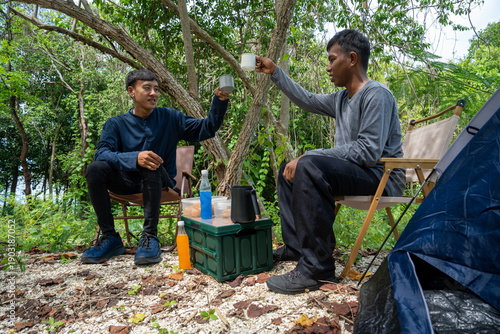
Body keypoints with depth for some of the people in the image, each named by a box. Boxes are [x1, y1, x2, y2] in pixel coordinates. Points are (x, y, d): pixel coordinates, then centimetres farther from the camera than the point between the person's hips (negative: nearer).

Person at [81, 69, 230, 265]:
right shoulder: (116, 124, 1)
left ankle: (150, 238, -29)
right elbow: (102, 153, -17)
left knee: (152, 165, -34)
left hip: (161, 182, -1)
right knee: (95, 169, -25)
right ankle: (110, 238, -16)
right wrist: (135, 158, -36)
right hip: (127, 182, 2)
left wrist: (220, 101, -15)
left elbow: (205, 129, 0)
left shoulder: (169, 118, 4)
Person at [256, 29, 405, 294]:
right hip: (353, 171, 10)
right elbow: (307, 100, 23)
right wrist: (275, 73, 22)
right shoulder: (341, 98, 13)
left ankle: (317, 269, -27)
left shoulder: (377, 94, -16)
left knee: (309, 168, -33)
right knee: (290, 169, 14)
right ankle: (294, 247, 9)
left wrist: (310, 156, -25)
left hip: (381, 176, -10)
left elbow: (368, 152, -25)